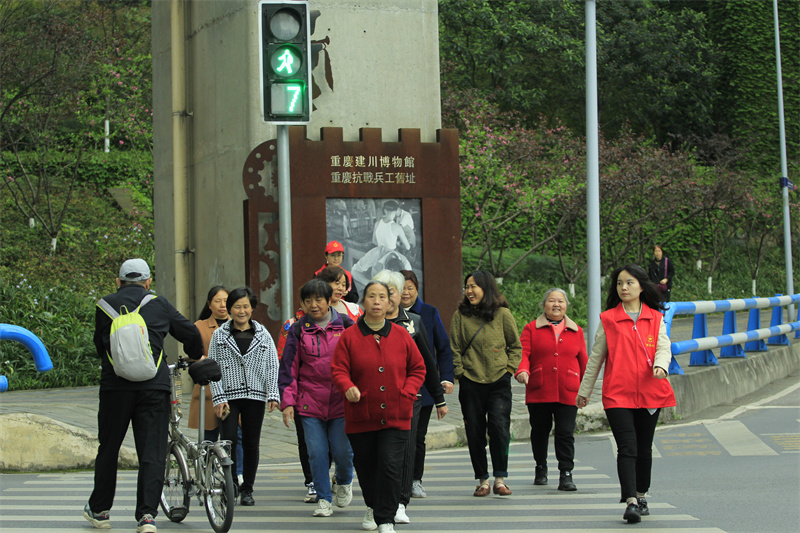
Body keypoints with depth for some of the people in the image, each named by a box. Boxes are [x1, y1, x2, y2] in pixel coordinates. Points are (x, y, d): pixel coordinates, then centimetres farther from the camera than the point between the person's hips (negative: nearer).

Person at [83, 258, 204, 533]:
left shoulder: (106, 305, 6)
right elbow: (190, 333, 14)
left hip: (116, 385, 0)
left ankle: (99, 510, 26)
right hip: (155, 386, 0)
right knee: (153, 453, 1)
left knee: (108, 448, 14)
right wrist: (196, 357, 35)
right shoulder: (160, 305, 7)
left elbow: (99, 344, 13)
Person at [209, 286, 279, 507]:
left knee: (251, 445, 4)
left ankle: (247, 489, 14)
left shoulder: (263, 335, 8)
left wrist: (273, 395, -5)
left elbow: (272, 366, 5)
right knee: (229, 441, -11)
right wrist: (218, 398, -6)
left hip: (255, 396, 1)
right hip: (229, 396, -1)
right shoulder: (220, 335, 6)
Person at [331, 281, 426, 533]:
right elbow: (338, 369, -4)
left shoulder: (401, 335, 4)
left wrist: (407, 392, -4)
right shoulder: (349, 337, 0)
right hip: (361, 415, 0)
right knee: (365, 465, 12)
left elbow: (418, 368, 11)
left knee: (390, 465, -12)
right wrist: (348, 387, -24)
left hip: (396, 416, 0)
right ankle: (372, 506, 38)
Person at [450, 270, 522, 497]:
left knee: (499, 427, -11)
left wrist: (509, 368, 1)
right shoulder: (460, 315, 3)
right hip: (470, 382, 1)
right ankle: (482, 480, 13)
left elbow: (516, 346, 11)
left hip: (499, 382, -1)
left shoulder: (502, 314, 2)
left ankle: (500, 478, -1)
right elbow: (455, 349, 8)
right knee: (474, 432, 2)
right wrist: (460, 373, -1)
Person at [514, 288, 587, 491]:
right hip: (539, 392, 0)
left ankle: (566, 474, -5)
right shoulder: (531, 329, 7)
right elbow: (523, 352, -4)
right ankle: (540, 468, 29)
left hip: (567, 394, 0)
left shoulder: (576, 331, 13)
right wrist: (522, 370, -24)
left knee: (565, 434, -7)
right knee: (540, 432, 10)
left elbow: (583, 361, 16)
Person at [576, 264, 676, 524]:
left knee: (644, 449, 12)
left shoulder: (656, 318, 10)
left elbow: (663, 347, 1)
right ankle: (630, 502, -19)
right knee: (627, 448, -13)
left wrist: (660, 365, -22)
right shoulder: (608, 319, 6)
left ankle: (641, 497, 27)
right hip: (617, 394, -2)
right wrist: (584, 390, 14)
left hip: (649, 393, 2)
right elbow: (596, 356, 10)